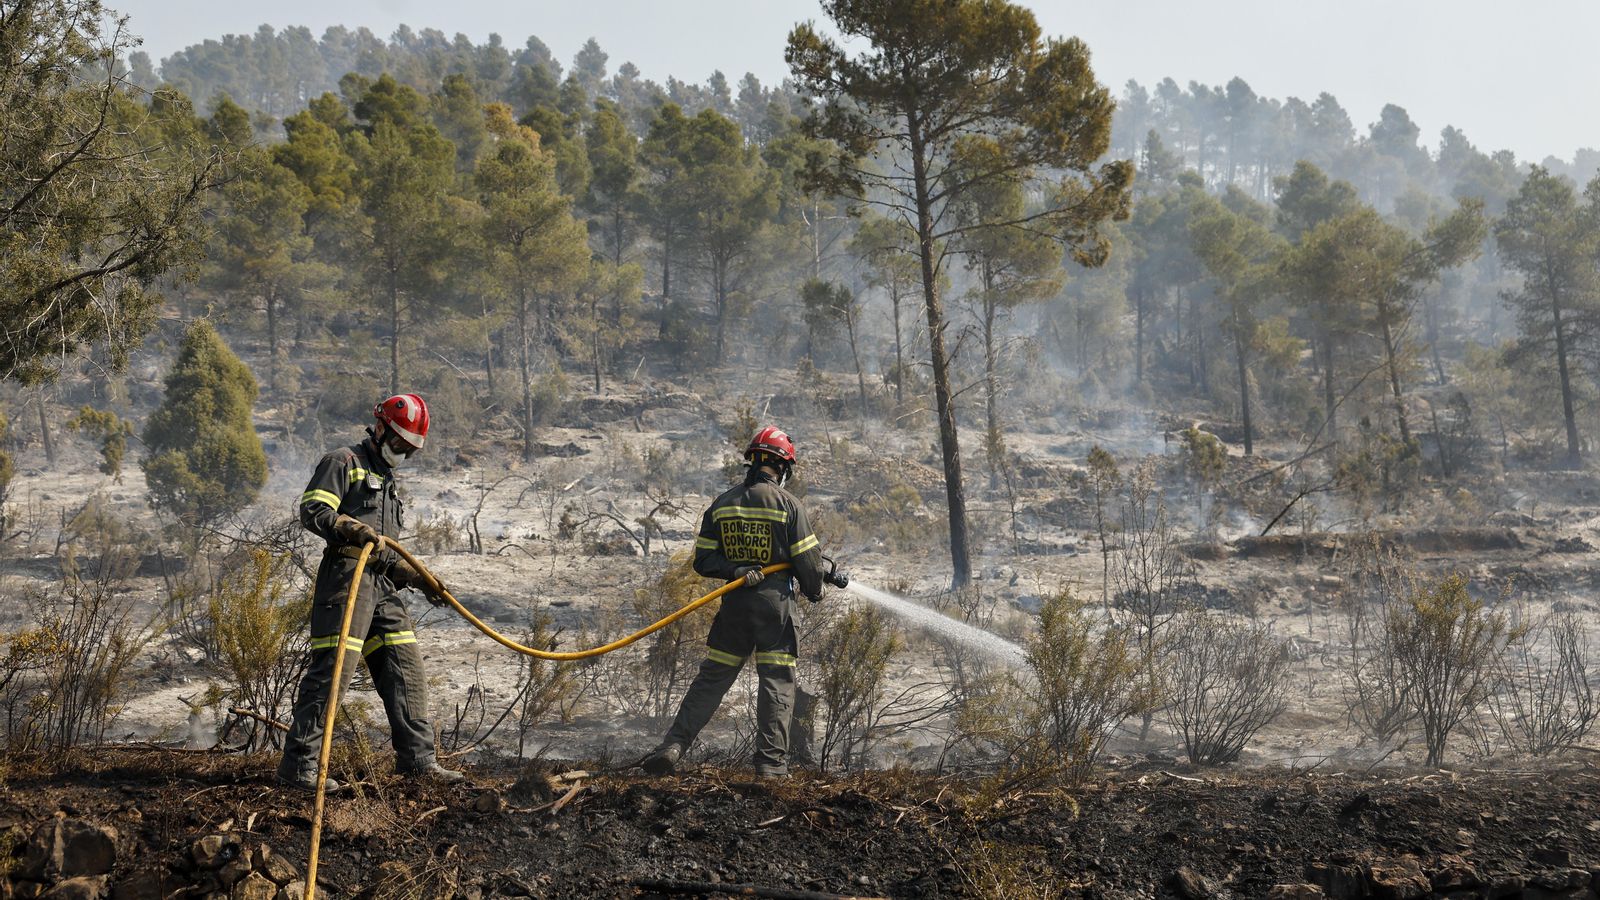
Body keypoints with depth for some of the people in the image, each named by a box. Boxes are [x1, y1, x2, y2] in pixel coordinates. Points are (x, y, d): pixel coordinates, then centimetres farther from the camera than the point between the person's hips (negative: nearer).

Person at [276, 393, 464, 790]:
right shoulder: (343, 463, 2)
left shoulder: (386, 482, 30)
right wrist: (353, 528, -26)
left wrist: (419, 578, 22)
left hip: (382, 585, 9)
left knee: (405, 669, 6)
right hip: (346, 576, -9)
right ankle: (299, 764, -10)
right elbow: (312, 510, -13)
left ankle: (417, 758, 12)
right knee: (331, 671, -13)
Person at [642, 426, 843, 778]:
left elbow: (703, 560, 2)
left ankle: (672, 747, 3)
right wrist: (814, 591, 13)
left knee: (711, 679, 10)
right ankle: (771, 762, -2)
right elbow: (808, 560, -3)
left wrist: (734, 571, -5)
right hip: (775, 604, -4)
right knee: (777, 683, 2)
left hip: (734, 603, 4)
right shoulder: (787, 504, -5)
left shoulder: (722, 504, 7)